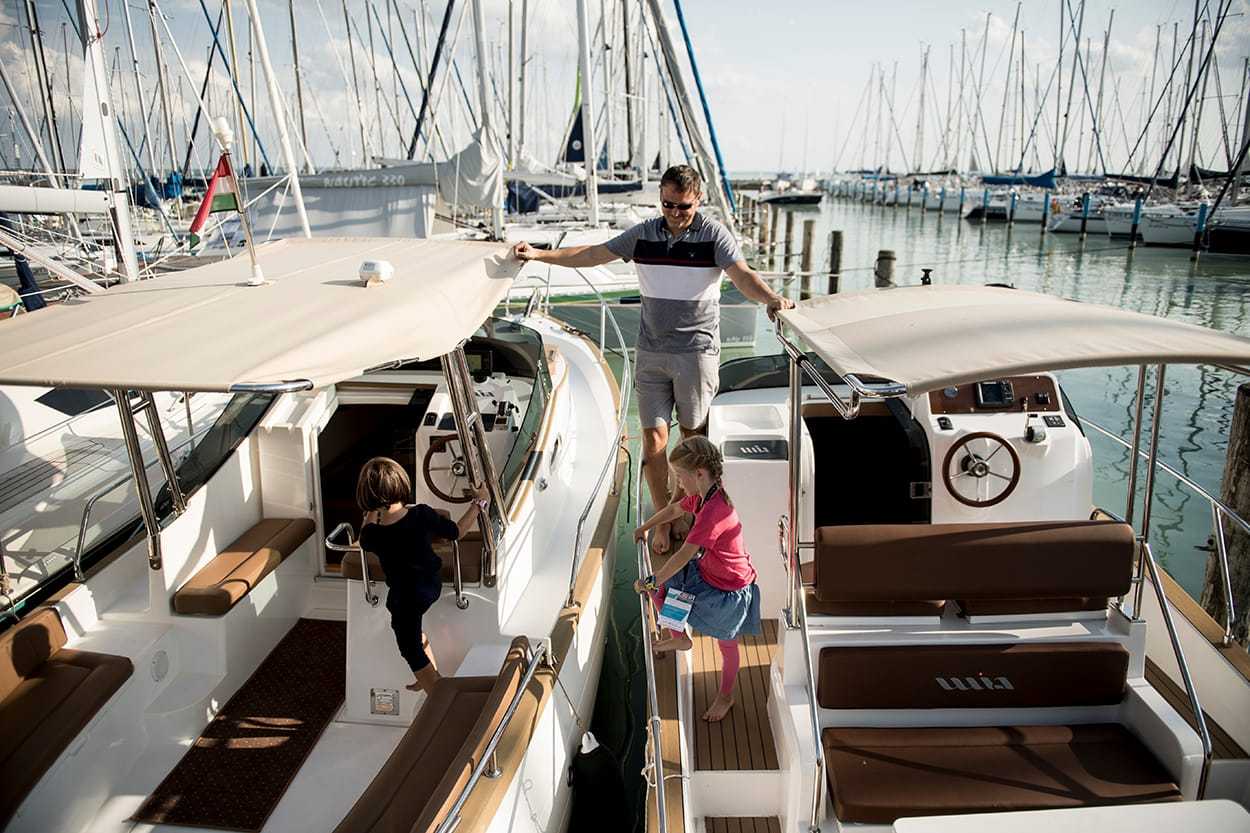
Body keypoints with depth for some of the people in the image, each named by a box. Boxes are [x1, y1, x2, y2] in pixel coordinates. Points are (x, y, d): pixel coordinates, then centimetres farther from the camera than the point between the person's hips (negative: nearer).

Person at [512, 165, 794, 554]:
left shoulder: (714, 235, -5)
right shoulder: (643, 234, 6)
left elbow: (742, 275, -19)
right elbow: (592, 255, 11)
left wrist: (771, 298, -40)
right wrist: (539, 254, 6)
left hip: (697, 350, -3)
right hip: (651, 351, 3)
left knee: (694, 438, 8)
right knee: (653, 437, 0)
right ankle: (664, 521, 11)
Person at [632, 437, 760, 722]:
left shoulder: (713, 510, -36)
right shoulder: (702, 495, -7)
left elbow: (684, 556, -31)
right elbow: (674, 509, 15)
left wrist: (651, 581, -20)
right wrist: (644, 528, 28)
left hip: (729, 589, -8)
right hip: (707, 571, 8)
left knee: (727, 645, 14)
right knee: (659, 587, 9)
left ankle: (726, 696, 40)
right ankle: (680, 639, 31)